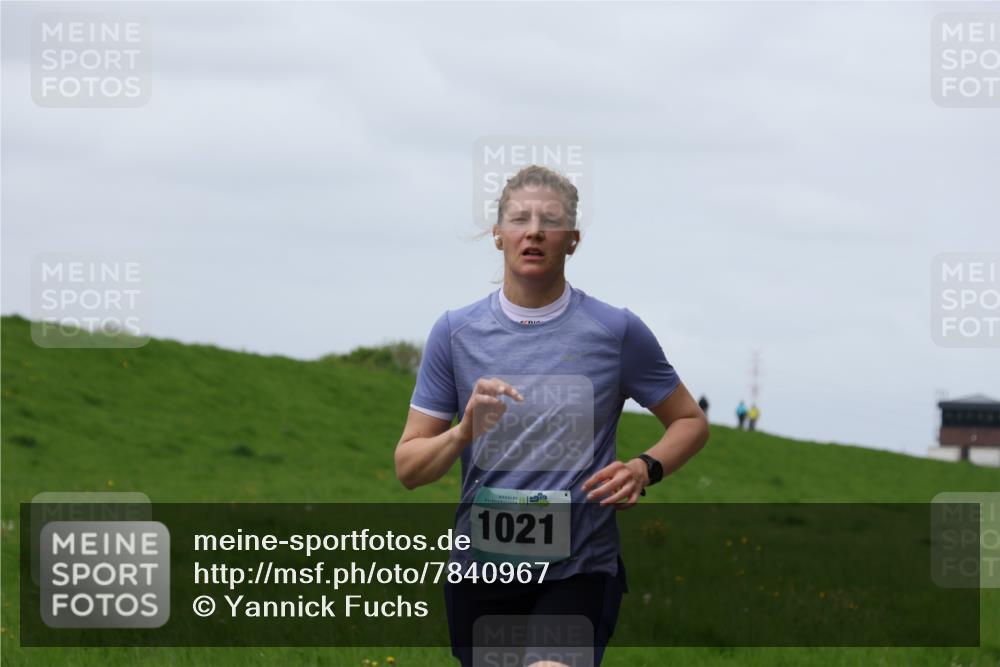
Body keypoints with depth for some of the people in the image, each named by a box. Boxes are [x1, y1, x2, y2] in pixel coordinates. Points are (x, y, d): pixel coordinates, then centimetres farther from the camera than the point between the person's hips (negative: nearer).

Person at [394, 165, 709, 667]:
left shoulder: (618, 331, -1)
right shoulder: (455, 332, 3)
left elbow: (690, 421, 11)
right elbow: (408, 467, 3)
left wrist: (643, 469, -9)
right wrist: (464, 432, -18)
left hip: (579, 568, -3)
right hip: (481, 565, 3)